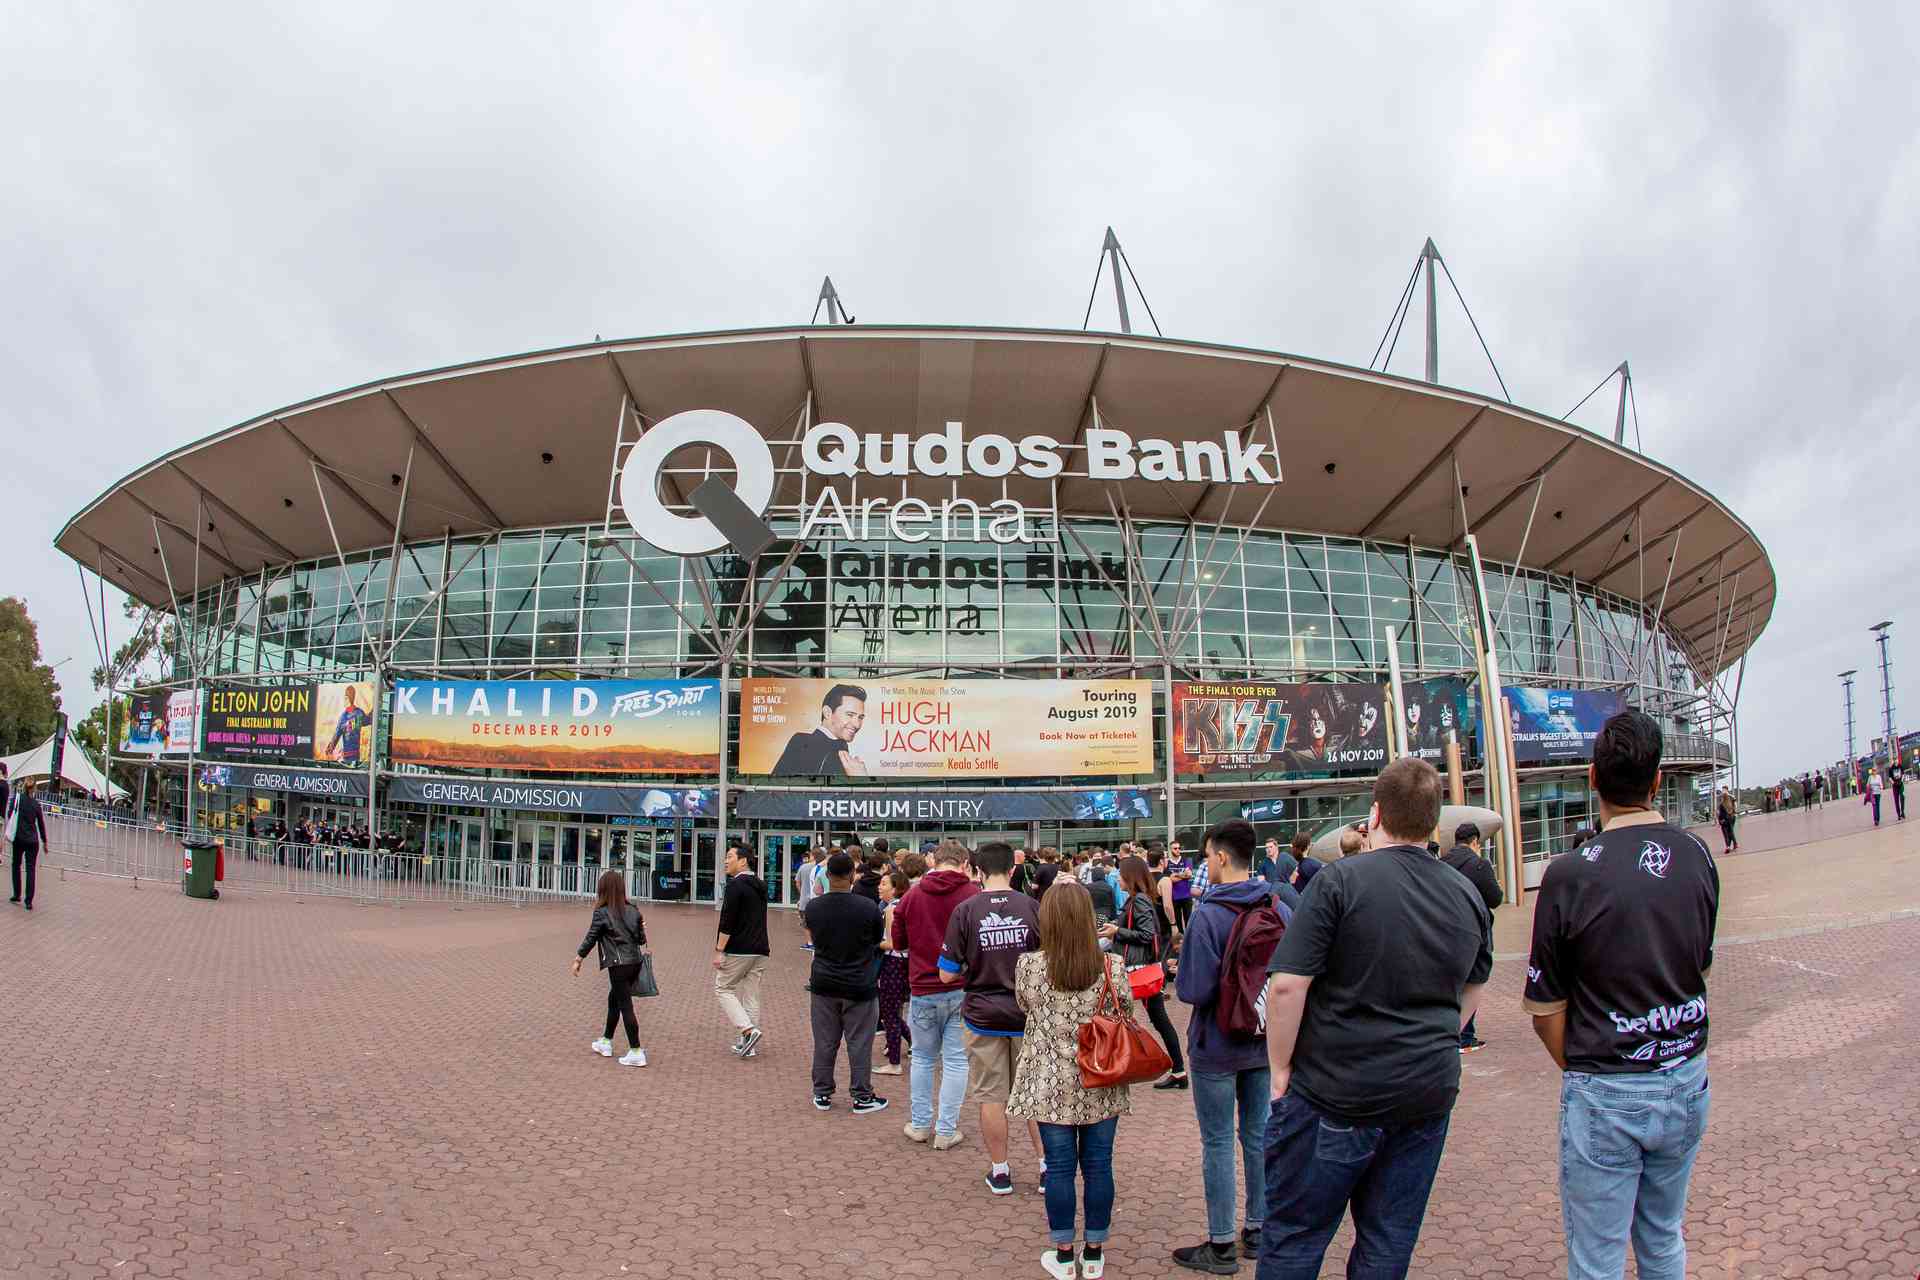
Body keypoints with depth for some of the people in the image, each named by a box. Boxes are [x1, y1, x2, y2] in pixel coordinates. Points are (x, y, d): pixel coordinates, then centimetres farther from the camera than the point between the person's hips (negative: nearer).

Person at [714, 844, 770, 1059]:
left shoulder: (735, 885, -12)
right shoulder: (760, 885, 14)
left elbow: (727, 921, -17)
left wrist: (719, 950, -15)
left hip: (738, 950, -8)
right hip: (760, 951, 8)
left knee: (723, 988, 5)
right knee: (751, 996, 11)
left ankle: (747, 1030, -9)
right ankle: (750, 1045, 12)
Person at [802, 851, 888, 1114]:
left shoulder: (813, 907, -7)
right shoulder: (869, 908, -16)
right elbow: (877, 943, -1)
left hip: (824, 984, 3)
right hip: (860, 986, -3)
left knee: (824, 1043, 13)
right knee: (859, 1044, 7)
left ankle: (822, 1094, 22)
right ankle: (862, 1097, 14)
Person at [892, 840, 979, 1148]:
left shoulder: (912, 895, -1)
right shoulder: (973, 893, -10)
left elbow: (898, 942, 7)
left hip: (923, 989, 2)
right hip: (962, 989, -2)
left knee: (923, 1057, 17)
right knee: (955, 1059, 6)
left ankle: (920, 1124, 24)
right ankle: (946, 1131, 10)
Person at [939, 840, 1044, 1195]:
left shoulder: (965, 911, -10)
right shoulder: (1031, 907, -7)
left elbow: (947, 974, -7)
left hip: (983, 1015, -1)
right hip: (1027, 1013, 1)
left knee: (991, 1096, 10)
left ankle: (999, 1172, 19)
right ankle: (1046, 1165, 20)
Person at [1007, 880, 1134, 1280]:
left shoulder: (1028, 965, -12)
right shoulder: (1112, 966, -11)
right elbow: (1126, 1014, 4)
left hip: (1051, 1085, -1)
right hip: (1101, 1084, 1)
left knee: (1059, 1166, 9)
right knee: (1098, 1165, 11)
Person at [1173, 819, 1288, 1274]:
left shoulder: (1208, 916, -22)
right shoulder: (1280, 910, -4)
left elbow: (1194, 990, -21)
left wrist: (1181, 982, -1)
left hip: (1217, 1047, -5)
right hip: (1265, 1043, 6)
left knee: (1218, 1143, 5)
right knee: (1258, 1135, 17)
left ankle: (1221, 1246, 14)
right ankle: (1258, 1231, 29)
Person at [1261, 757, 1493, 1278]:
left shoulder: (1341, 880, -14)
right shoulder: (1469, 896, 5)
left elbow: (1287, 985, -18)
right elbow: (1472, 992, 19)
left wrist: (1281, 1070, -7)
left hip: (1336, 1093, -5)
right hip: (1429, 1093, 6)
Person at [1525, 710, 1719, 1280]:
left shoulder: (1570, 875, -19)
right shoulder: (1698, 857, -3)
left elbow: (1545, 1010, -11)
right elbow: (1699, 968, 10)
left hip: (1606, 1096, -5)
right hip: (1687, 1082, 5)